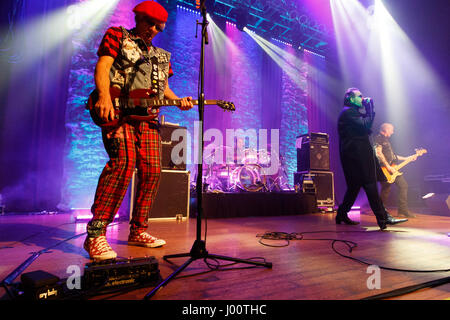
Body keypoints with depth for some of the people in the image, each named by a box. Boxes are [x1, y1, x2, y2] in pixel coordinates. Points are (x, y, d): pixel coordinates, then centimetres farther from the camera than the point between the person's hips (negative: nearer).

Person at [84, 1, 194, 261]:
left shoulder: (161, 56, 28)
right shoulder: (117, 35, 14)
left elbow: (164, 88, 25)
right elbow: (102, 67, -1)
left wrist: (178, 100, 2)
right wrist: (105, 96, -20)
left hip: (147, 116, 6)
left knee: (152, 170, -4)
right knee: (125, 161, -27)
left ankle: (138, 231, 10)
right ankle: (96, 235, -20)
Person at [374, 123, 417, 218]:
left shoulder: (386, 140, 24)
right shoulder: (378, 138, -5)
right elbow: (378, 153, -18)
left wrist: (407, 158, 23)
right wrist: (388, 167, -21)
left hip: (393, 168, 9)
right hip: (385, 169, -9)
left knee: (404, 185, 4)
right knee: (386, 189, -6)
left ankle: (403, 210, 8)